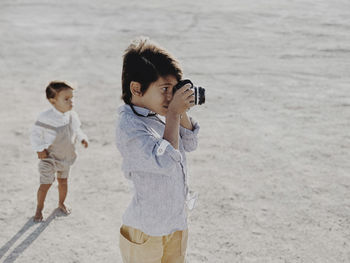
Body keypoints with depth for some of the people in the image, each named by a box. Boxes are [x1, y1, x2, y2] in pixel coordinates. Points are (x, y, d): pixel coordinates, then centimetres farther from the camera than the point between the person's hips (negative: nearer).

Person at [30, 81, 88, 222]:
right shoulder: (45, 117, -23)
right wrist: (39, 149, -20)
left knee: (63, 181, 17)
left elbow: (77, 130, 11)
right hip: (49, 157, -4)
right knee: (45, 183, 2)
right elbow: (35, 133, -13)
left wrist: (82, 138, -7)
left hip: (66, 156, 4)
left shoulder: (73, 116, -7)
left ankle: (61, 203, 41)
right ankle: (39, 208, 22)